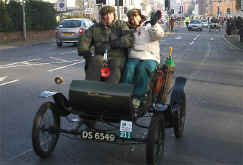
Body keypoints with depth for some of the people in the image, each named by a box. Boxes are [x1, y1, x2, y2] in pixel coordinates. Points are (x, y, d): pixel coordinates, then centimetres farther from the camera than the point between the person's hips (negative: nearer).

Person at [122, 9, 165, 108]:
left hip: (150, 59, -3)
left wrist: (154, 24, -27)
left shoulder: (149, 26, 8)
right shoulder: (130, 31, 22)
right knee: (129, 68, -29)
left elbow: (159, 35, -10)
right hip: (134, 58, 3)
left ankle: (138, 97, -28)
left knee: (143, 68, -34)